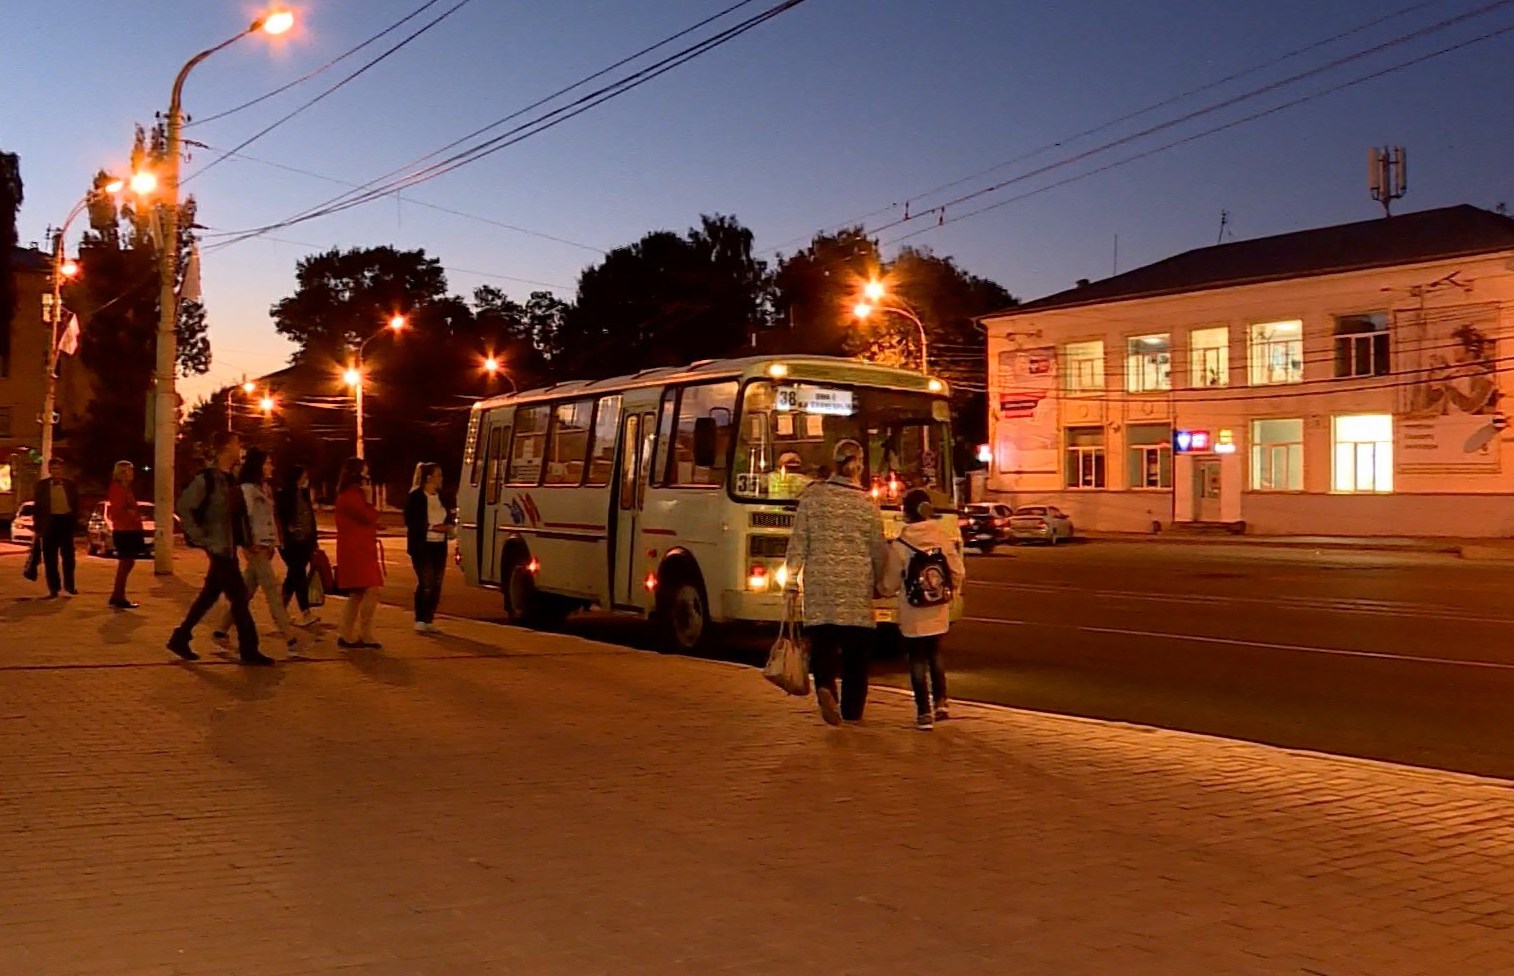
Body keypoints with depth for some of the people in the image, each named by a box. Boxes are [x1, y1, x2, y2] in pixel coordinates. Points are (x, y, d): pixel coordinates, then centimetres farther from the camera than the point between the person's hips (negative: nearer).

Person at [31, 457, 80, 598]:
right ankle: (53, 588, 10)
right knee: (50, 557, 3)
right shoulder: (42, 485, 3)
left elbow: (76, 505, 7)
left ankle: (69, 584, 18)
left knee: (68, 555, 4)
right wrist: (38, 526, -2)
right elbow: (37, 507, 4)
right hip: (50, 522, 0)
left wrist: (75, 522, -1)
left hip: (66, 520, 0)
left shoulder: (71, 484, 4)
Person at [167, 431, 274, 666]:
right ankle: (248, 650, 1)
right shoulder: (207, 479, -13)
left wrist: (246, 540, 9)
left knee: (209, 595, 14)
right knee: (239, 596, -6)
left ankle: (180, 638, 24)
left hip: (230, 547, 9)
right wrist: (200, 538, -15)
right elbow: (184, 507, -16)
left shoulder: (231, 479, 13)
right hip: (219, 547, -9)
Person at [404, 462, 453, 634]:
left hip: (439, 545, 7)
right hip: (422, 545, -7)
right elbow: (410, 522, -14)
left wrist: (448, 526, -2)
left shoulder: (442, 496, 12)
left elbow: (448, 517, 20)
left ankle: (429, 620, 15)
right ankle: (420, 620, 0)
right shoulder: (415, 497, -9)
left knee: (436, 584, 7)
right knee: (425, 583, -9)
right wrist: (431, 527, -20)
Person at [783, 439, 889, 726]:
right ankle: (852, 710, 12)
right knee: (856, 649, 8)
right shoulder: (867, 504, -1)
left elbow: (798, 542, -1)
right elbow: (879, 550, 5)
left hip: (820, 584, 0)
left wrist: (791, 582, 4)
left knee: (822, 641, 3)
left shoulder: (813, 496, 0)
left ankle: (824, 686, -24)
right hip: (857, 586, 0)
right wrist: (877, 581, 21)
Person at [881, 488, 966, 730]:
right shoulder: (944, 540, -4)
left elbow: (890, 584, -7)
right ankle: (940, 704, 24)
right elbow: (959, 573, 0)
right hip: (939, 613, 4)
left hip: (913, 616, -4)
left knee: (918, 661, 5)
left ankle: (924, 713, 4)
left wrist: (884, 590, 16)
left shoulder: (899, 546, -14)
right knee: (935, 656, 21)